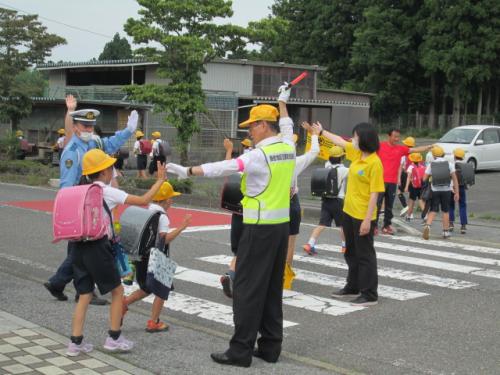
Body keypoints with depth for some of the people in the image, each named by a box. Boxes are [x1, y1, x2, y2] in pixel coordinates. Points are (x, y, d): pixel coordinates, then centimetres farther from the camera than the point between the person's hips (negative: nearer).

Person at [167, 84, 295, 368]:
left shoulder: (260, 155, -15)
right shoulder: (288, 147, 8)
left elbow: (225, 167, -24)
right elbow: (286, 125, 29)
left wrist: (189, 171, -25)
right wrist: (282, 102, 46)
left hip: (260, 227, -8)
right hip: (282, 224, 8)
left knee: (248, 288, -4)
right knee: (273, 287, 12)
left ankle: (241, 350, -1)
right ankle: (270, 346, 16)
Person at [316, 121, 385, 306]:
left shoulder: (375, 163, -19)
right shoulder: (357, 154, 4)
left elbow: (374, 193, -20)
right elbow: (340, 141, 22)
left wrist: (367, 220, -22)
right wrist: (322, 131, 31)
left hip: (363, 216, -9)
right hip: (349, 212, 9)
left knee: (365, 254, -1)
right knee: (351, 252, 18)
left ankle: (370, 294, 8)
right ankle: (353, 287, 32)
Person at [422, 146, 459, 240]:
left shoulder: (431, 165, 0)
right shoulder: (449, 164, 1)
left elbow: (424, 179, -4)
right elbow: (454, 178, -2)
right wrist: (456, 192, 1)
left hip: (435, 190, 0)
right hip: (446, 190, 0)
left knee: (433, 211, 4)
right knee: (446, 211, 10)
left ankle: (427, 226, -21)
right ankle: (446, 232, 13)